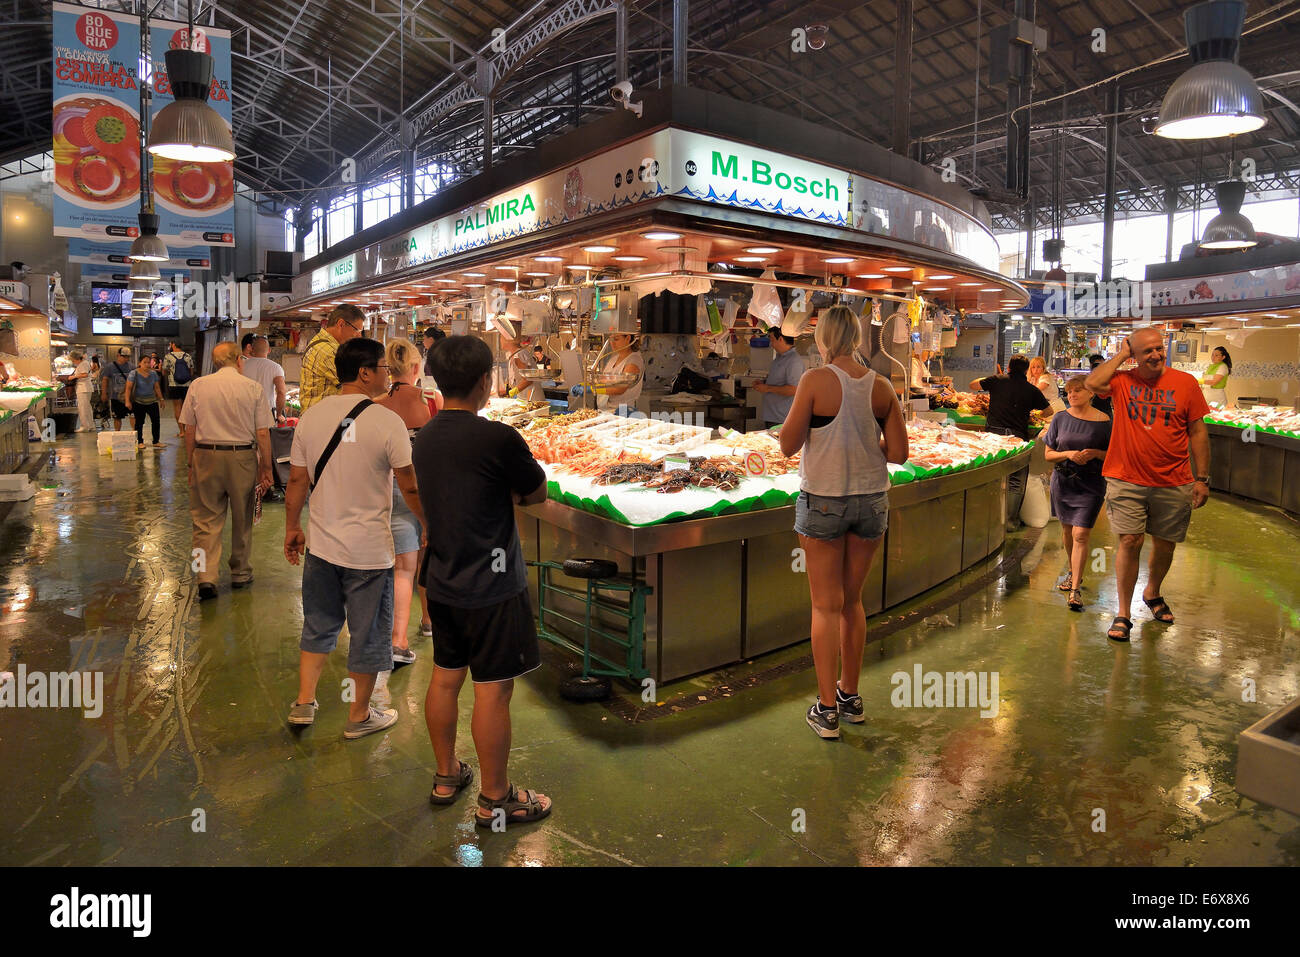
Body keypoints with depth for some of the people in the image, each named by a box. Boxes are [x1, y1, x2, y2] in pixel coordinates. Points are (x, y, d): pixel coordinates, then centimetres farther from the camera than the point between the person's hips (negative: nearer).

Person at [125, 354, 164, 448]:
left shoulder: (153, 374, 6)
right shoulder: (134, 374, -7)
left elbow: (157, 387, 14)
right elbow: (128, 388, -9)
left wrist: (161, 399, 12)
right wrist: (127, 401, -16)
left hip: (152, 401, 4)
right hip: (138, 402, -4)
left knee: (156, 420, 0)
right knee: (139, 422, 4)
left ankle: (156, 441, 8)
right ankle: (139, 442, 13)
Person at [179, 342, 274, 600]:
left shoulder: (198, 385, 1)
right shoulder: (252, 388, -4)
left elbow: (190, 429, 4)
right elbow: (262, 433, -5)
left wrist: (190, 463, 13)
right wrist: (266, 466, 4)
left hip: (206, 456, 1)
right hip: (242, 456, 0)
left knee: (206, 519, 5)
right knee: (242, 519, 13)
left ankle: (206, 577, -7)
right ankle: (240, 573, 26)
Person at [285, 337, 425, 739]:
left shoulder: (311, 416, 0)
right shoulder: (387, 421, -15)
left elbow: (297, 480, 6)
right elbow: (410, 488, -12)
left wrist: (292, 528, 18)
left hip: (321, 544, 5)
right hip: (368, 548, -5)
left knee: (319, 624, 23)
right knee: (367, 633, 11)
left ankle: (304, 703, 29)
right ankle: (359, 716, 25)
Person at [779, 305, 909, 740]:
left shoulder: (815, 381, -13)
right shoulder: (881, 386, -1)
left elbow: (788, 445, -10)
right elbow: (898, 452, 0)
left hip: (822, 500, -4)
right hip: (871, 501, 4)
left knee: (826, 605, 6)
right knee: (852, 600, 18)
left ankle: (827, 709, 12)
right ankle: (851, 696, 30)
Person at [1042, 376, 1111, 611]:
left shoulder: (1103, 421, -5)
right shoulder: (1060, 418, 1)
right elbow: (1048, 454, 4)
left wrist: (1095, 453, -16)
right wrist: (1068, 454, -14)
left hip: (1091, 483, -3)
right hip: (1063, 481, 3)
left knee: (1080, 534, -11)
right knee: (1067, 530, 16)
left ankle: (1075, 590, -8)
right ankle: (1073, 572, 40)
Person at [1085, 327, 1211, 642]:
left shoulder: (1185, 383, 2)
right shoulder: (1123, 380, 1)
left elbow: (1198, 432, 4)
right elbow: (1093, 383, -22)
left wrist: (1202, 478, 1)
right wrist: (1121, 354, -8)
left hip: (1174, 483, 2)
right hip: (1127, 480, -2)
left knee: (1165, 544, 12)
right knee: (1130, 541, -7)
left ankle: (1152, 593, 40)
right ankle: (1123, 613, 4)